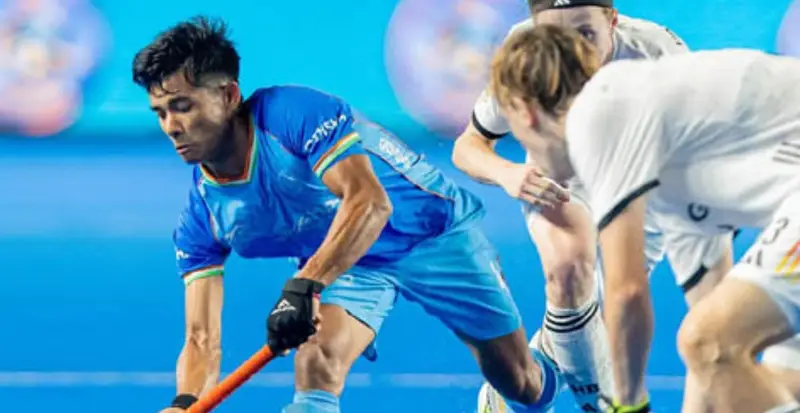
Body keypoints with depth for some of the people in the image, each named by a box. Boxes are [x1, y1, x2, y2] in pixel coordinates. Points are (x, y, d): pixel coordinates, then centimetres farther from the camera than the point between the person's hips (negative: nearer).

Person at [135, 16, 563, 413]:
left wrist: (304, 287, -54)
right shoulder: (201, 216, -15)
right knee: (314, 363, -28)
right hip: (347, 265, 3)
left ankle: (541, 377, 45)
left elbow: (370, 203, -42)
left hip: (434, 231, -3)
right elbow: (202, 340, -17)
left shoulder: (294, 113, -31)